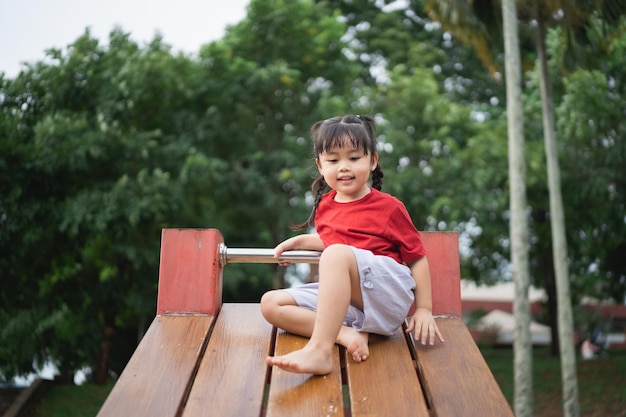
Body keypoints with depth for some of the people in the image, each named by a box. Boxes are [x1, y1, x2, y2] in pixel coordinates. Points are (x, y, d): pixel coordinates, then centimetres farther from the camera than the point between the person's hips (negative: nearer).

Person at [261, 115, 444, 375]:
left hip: (386, 293, -6)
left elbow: (417, 257, 0)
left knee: (337, 254, -34)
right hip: (341, 297, 7)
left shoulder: (389, 207, -2)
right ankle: (346, 333, -26)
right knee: (270, 303, -8)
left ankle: (319, 350, -44)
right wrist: (299, 241, 19)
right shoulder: (325, 205, 13)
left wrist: (424, 309, -4)